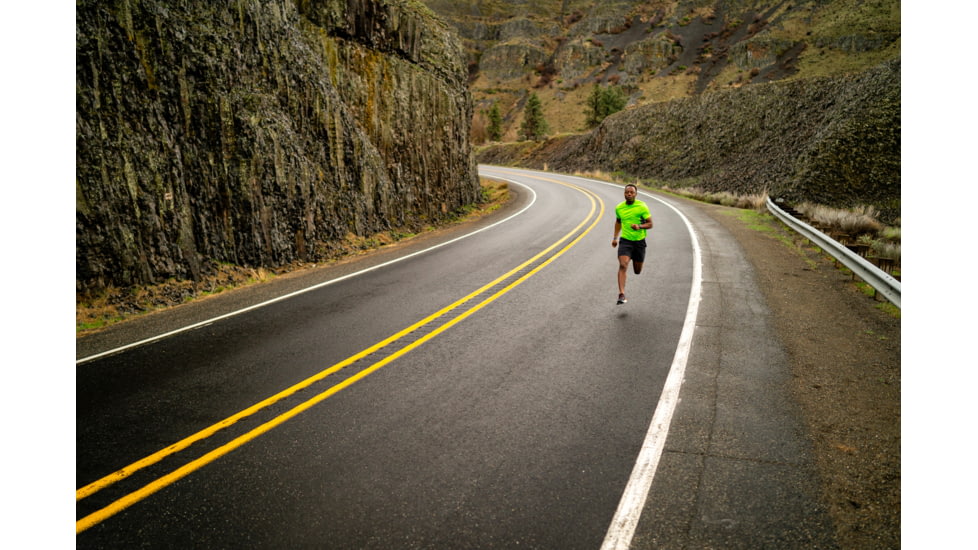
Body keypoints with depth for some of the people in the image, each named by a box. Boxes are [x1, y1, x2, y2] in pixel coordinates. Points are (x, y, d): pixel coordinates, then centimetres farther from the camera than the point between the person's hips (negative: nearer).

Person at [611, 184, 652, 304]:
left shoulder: (642, 207, -8)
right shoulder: (619, 208, 2)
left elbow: (650, 224, -5)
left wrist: (639, 226, -25)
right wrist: (615, 237, 16)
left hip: (639, 241, -1)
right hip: (625, 241, 1)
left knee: (637, 271, 12)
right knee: (622, 265, -22)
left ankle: (637, 262, 52)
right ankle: (621, 294, -26)